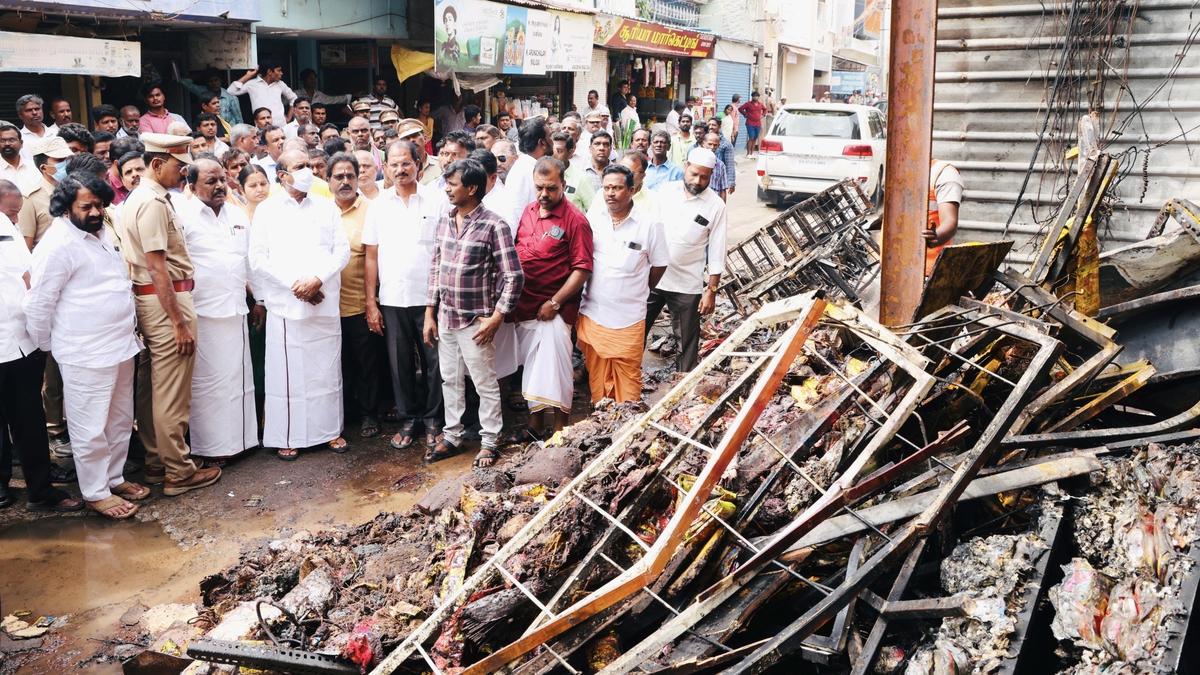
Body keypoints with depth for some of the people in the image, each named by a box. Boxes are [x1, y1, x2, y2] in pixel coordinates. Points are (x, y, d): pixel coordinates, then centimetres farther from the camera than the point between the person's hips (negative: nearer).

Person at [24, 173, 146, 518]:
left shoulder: (103, 234, 11)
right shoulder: (58, 246, -15)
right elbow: (38, 305, -12)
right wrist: (46, 347, -2)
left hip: (121, 346, 9)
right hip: (86, 355, -8)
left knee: (120, 421, 18)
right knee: (91, 428, 2)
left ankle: (114, 477, 33)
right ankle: (95, 492, 15)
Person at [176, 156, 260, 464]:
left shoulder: (238, 215, 13)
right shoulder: (183, 216, -7)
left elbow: (250, 261, 20)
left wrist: (257, 300, 17)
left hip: (236, 312, 6)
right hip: (202, 314, -6)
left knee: (237, 377, 12)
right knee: (207, 381, 0)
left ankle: (237, 437, 23)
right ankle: (208, 446, 9)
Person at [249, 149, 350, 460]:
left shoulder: (327, 208, 11)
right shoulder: (267, 210, 4)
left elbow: (342, 250, 4)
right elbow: (258, 259, -2)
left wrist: (317, 279, -11)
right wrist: (294, 284, -10)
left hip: (325, 303, 2)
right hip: (286, 304, -2)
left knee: (327, 370, 8)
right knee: (287, 372, 1)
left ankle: (330, 429, 19)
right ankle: (286, 437, 10)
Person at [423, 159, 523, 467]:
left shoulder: (493, 226, -14)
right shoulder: (445, 221, 6)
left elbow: (513, 275, -14)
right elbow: (435, 268, 12)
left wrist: (497, 317, -15)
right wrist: (429, 314, 10)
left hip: (475, 322, -6)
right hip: (445, 319, 6)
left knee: (485, 384, 6)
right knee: (450, 381, 17)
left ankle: (490, 442, 20)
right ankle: (452, 436, 31)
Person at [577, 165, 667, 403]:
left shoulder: (649, 223, -8)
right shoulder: (593, 214, -1)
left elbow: (659, 265, 3)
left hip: (628, 318, -3)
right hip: (592, 314, 3)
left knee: (628, 377, 6)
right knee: (597, 376, 13)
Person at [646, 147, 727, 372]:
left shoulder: (715, 206, -7)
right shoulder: (665, 190, 0)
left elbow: (716, 254, -5)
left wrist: (711, 291, -8)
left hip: (687, 286, -2)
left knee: (687, 339, 8)